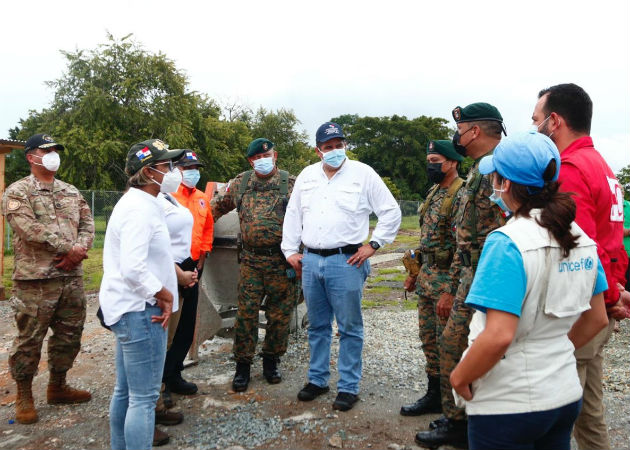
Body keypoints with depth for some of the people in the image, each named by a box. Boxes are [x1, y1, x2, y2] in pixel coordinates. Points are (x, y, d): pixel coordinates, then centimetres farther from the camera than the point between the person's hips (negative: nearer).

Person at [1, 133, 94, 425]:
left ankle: (57, 387, 31)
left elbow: (87, 224, 8)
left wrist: (78, 251, -11)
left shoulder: (71, 192, 15)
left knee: (69, 335, 13)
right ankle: (24, 396, 21)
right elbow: (30, 230, -17)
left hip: (72, 277, 6)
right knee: (29, 339, 4)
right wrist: (69, 248, -16)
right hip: (35, 280, -5)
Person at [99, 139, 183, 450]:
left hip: (129, 308, 11)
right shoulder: (140, 208, -18)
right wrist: (163, 293, -15)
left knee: (125, 391, 20)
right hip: (140, 310, -11)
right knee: (144, 398, -2)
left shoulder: (137, 202, 14)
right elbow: (133, 269, -28)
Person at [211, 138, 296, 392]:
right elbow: (216, 205, 20)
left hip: (281, 260, -1)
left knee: (279, 314, 8)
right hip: (251, 260, 1)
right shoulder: (240, 183, 8)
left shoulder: (290, 184, 1)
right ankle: (242, 365, 16)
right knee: (246, 314, 2)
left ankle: (271, 360, 27)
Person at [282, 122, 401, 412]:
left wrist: (373, 245, -6)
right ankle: (317, 379, 30)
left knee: (349, 327, 3)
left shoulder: (362, 174, -2)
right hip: (310, 261, 5)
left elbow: (391, 211, -1)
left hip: (346, 261, -4)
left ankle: (348, 387, 16)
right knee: (317, 325, 15)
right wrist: (290, 251, 11)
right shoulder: (307, 176, 11)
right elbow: (293, 214, 17)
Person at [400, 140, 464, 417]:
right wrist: (415, 272, 19)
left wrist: (450, 292, -24)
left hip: (447, 279, -9)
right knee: (428, 339, 16)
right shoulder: (434, 193, 13)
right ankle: (434, 396, 30)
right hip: (427, 276, 9)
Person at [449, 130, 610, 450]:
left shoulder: (507, 243, -24)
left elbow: (499, 336, -30)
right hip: (566, 394, 7)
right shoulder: (580, 237, 0)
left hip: (507, 403, -7)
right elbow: (597, 319, 9)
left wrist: (458, 378, -14)